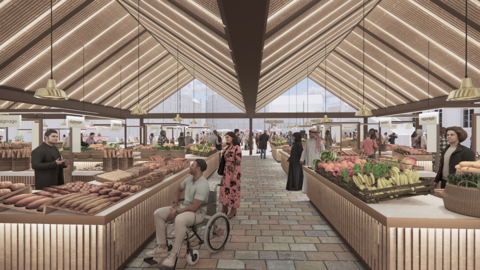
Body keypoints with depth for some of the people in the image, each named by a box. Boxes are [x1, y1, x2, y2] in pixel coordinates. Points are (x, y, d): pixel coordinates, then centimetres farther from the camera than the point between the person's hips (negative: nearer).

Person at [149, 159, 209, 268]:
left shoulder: (202, 185, -24)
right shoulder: (189, 178, 3)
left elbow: (194, 207, -27)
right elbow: (179, 189, 25)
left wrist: (176, 212, -19)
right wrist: (175, 202, 9)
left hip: (197, 213, -9)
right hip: (183, 207, 9)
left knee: (179, 220, -41)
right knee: (158, 213, -5)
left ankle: (173, 254, -25)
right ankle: (162, 247, -1)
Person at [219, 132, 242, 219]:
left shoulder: (237, 148, -15)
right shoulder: (228, 147, 11)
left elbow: (238, 162, -18)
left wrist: (235, 175, -20)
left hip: (233, 172, -8)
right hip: (226, 172, 8)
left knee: (233, 190, 2)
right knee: (224, 189, 12)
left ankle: (233, 209, 18)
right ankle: (224, 207, 26)